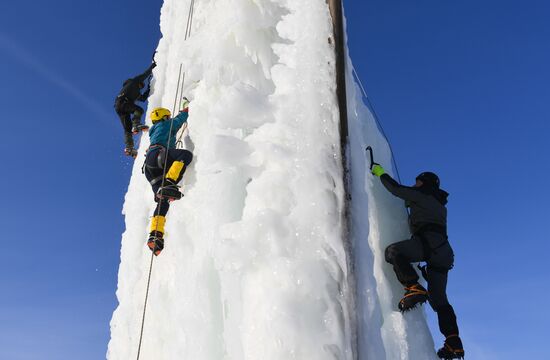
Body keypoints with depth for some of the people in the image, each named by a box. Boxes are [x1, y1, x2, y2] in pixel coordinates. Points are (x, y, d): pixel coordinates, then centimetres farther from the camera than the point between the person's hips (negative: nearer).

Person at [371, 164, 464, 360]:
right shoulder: (439, 205, 35)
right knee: (438, 299, 8)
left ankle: (414, 289, -32)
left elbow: (396, 189, 6)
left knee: (393, 251, -20)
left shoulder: (422, 195, 11)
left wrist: (380, 173, 20)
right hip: (443, 250, 9)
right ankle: (454, 343, 1)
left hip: (429, 242, -9)